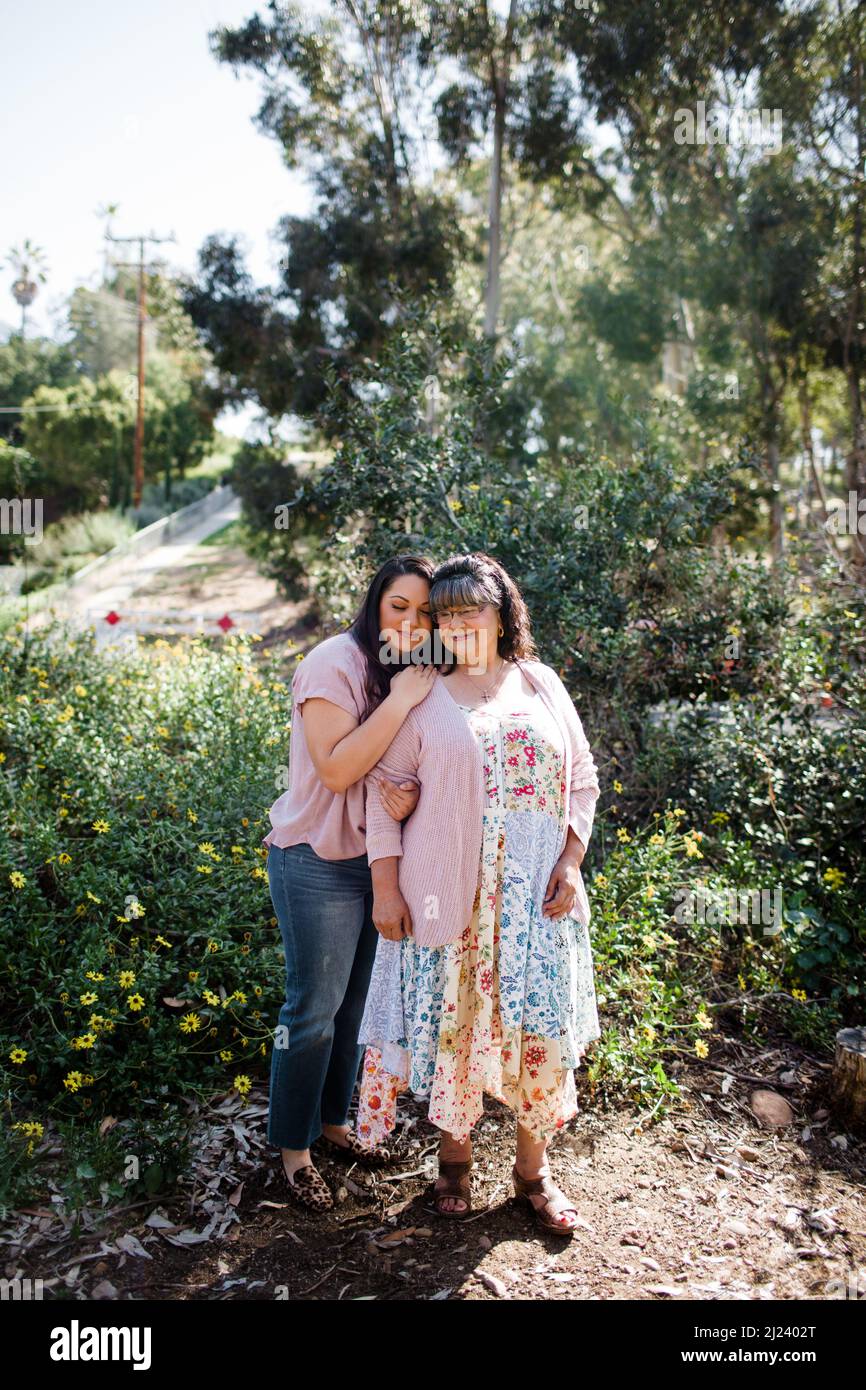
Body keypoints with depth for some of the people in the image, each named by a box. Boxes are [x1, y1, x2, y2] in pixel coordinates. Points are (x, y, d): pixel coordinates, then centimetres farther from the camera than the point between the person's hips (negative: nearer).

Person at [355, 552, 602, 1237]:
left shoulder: (541, 684, 6)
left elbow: (583, 778, 9)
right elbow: (385, 789, -2)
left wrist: (571, 861, -1)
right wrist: (385, 887, -5)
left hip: (537, 892, 2)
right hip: (447, 891, -2)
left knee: (540, 1025, 7)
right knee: (453, 1021, 8)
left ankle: (534, 1170, 27)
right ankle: (455, 1155, 31)